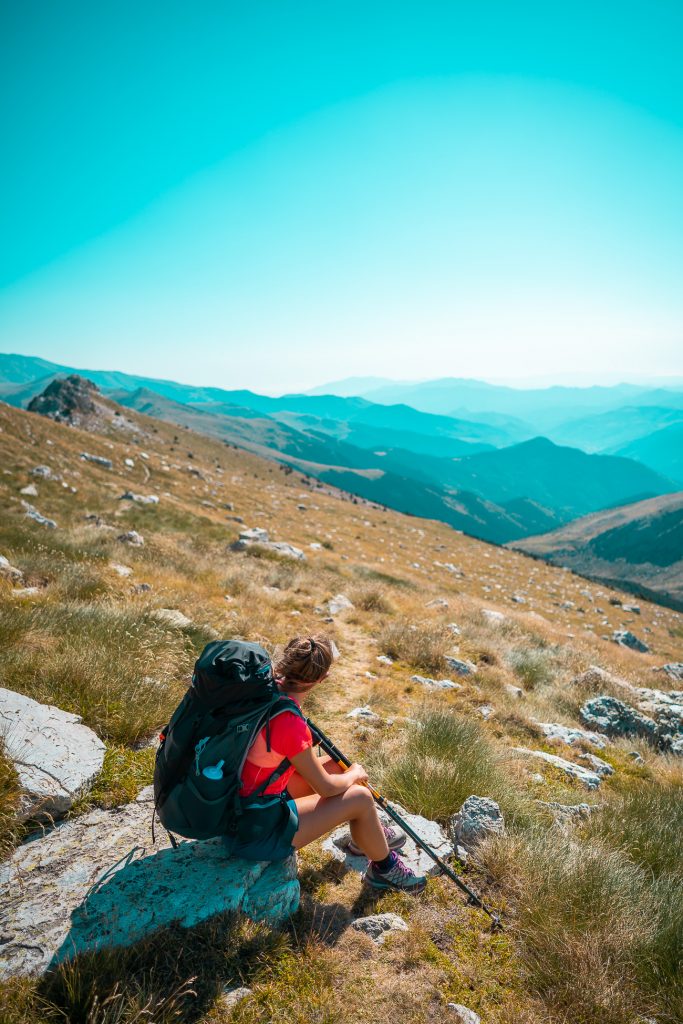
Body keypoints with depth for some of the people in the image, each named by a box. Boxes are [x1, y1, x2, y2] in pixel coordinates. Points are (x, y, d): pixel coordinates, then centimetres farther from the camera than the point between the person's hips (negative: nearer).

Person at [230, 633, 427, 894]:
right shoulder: (290, 724, -32)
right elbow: (326, 788, -16)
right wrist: (355, 775, 3)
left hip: (237, 800, 8)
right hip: (255, 830, -8)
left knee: (336, 766, 15)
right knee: (360, 797, -4)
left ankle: (369, 833, 40)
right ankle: (384, 868, 23)